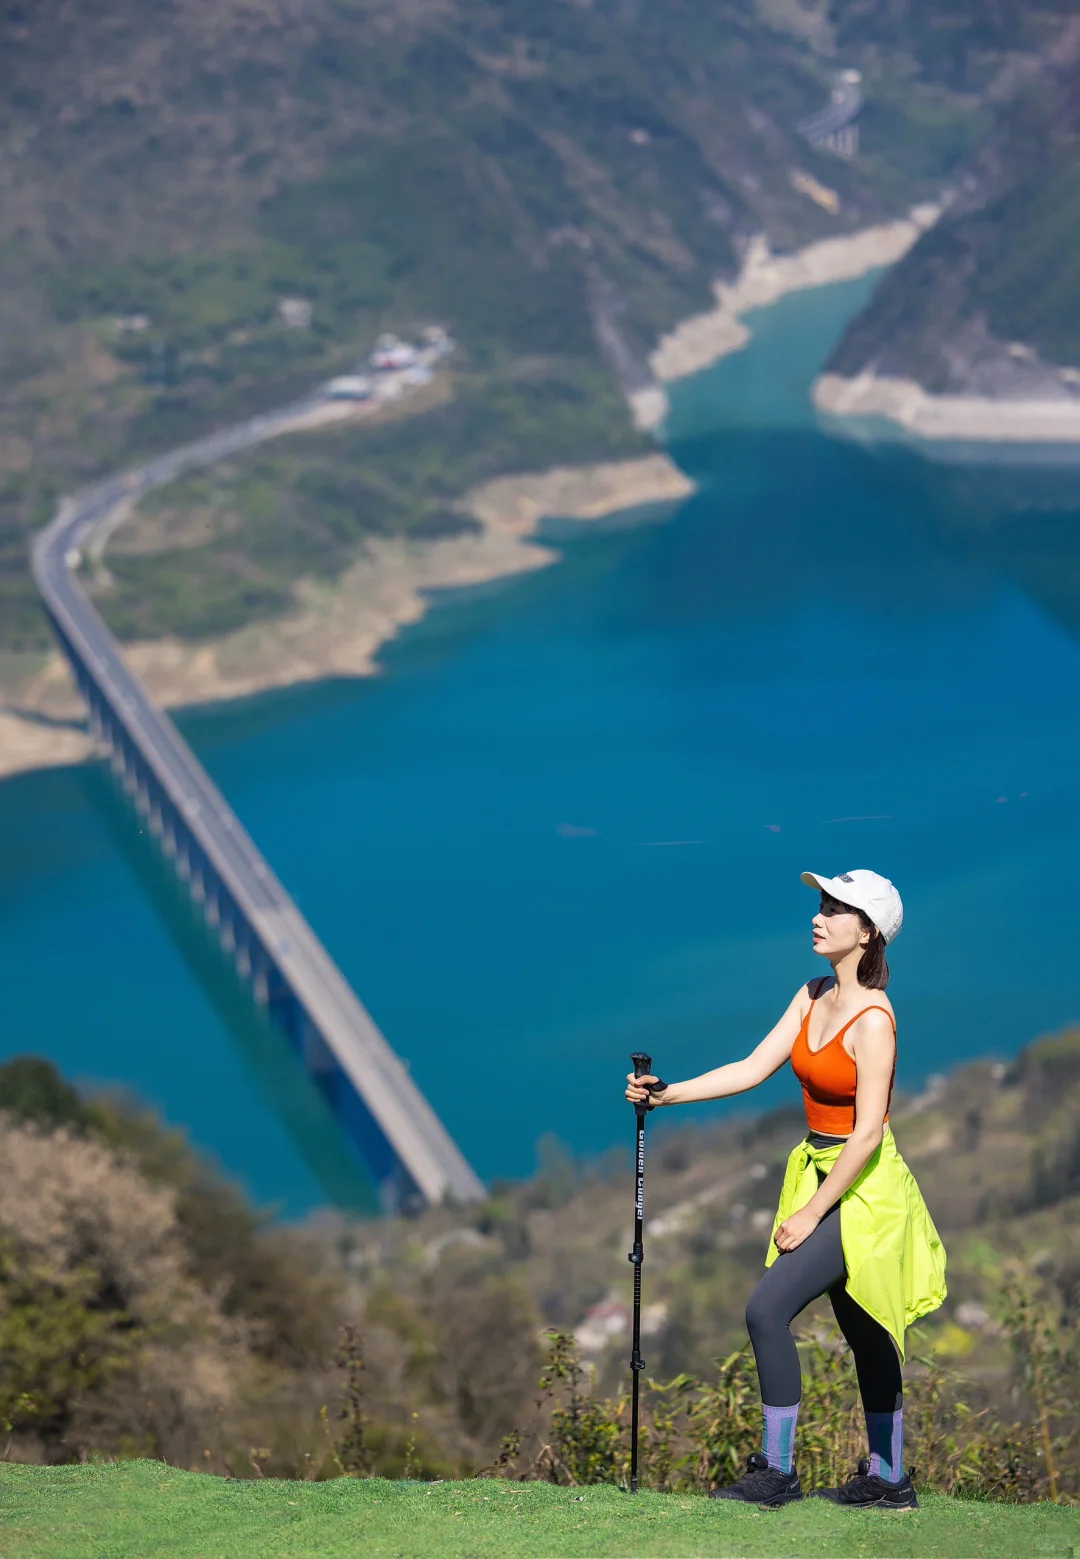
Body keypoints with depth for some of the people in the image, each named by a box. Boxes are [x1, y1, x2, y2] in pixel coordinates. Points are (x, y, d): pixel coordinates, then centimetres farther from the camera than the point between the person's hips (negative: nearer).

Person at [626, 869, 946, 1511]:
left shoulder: (872, 1019, -20)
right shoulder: (813, 997, 5)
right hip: (822, 1176, 8)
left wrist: (810, 1214, -16)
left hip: (864, 1190, -8)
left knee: (768, 1307, -15)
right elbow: (754, 1068, 6)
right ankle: (889, 1478, 23)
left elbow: (867, 1134, -20)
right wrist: (666, 1093, -3)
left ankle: (777, 1471, -7)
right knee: (865, 1332, 14)